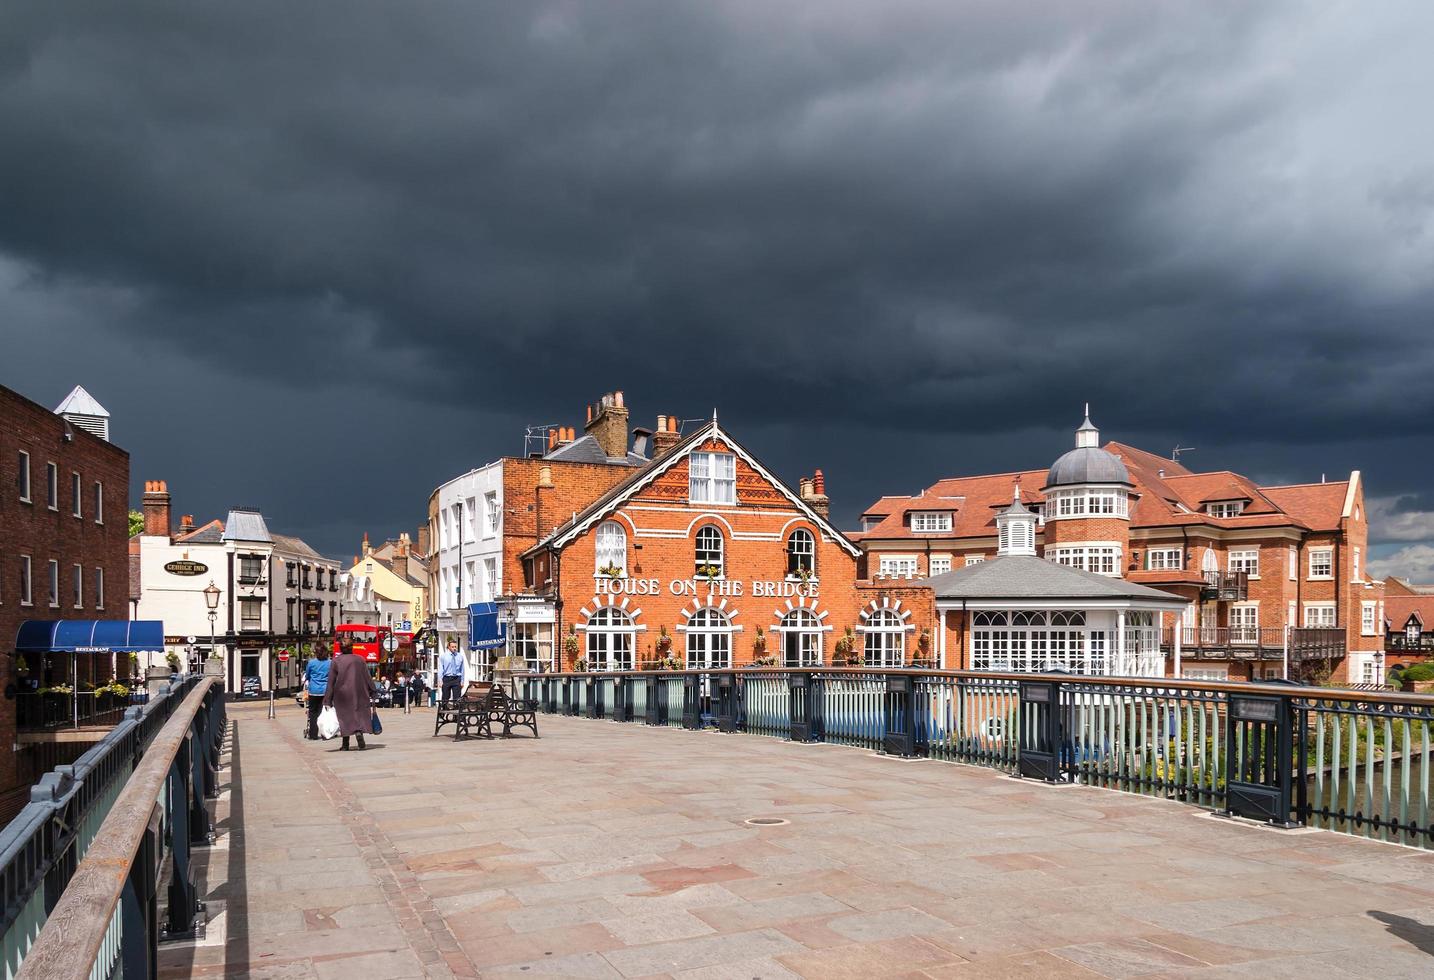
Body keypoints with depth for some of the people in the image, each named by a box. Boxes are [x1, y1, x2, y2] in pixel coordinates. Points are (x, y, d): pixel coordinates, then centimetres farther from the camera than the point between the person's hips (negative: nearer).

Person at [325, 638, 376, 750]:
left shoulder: (335, 661, -4)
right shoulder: (360, 659, -1)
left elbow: (331, 682, -4)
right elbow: (367, 677, 0)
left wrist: (328, 700, -3)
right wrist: (372, 693, 6)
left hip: (342, 694, 0)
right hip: (358, 694, 0)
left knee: (344, 717, 9)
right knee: (359, 715, 6)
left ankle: (345, 745, 11)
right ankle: (359, 733, -22)